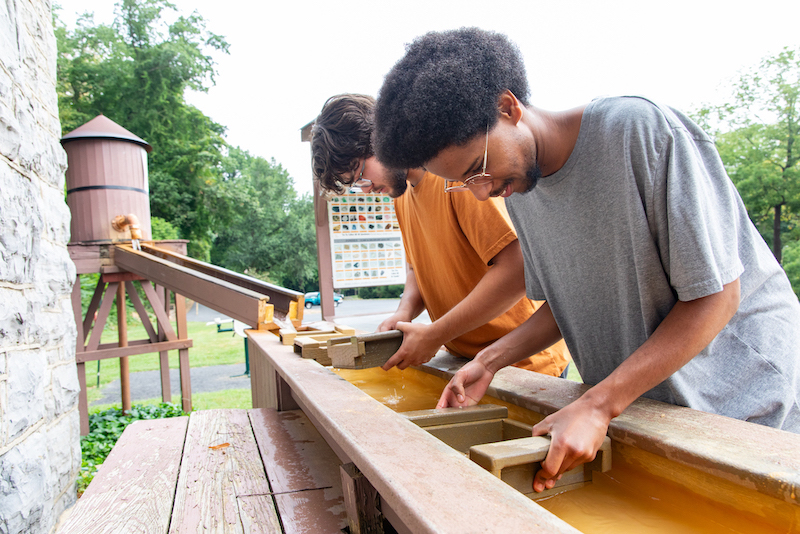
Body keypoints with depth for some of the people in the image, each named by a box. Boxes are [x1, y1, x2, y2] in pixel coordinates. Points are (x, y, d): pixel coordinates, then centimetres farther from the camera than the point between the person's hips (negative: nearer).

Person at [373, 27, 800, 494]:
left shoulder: (641, 130, -24)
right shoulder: (516, 188, -3)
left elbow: (716, 296, -22)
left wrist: (598, 406, -27)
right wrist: (490, 361, -7)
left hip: (739, 386, -5)